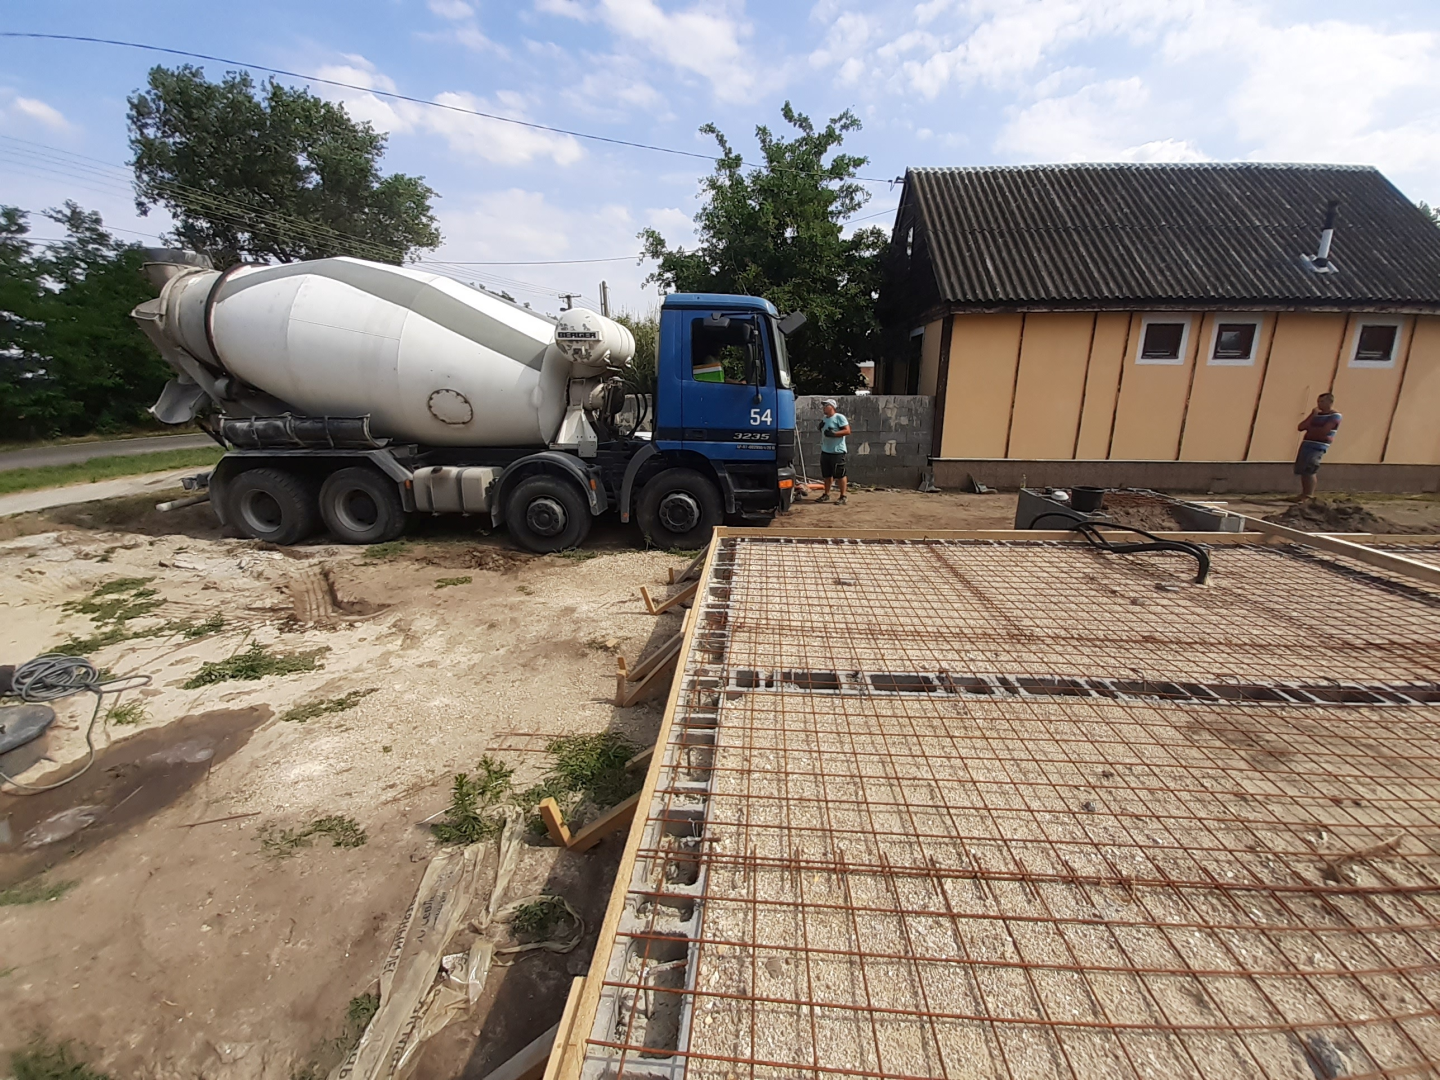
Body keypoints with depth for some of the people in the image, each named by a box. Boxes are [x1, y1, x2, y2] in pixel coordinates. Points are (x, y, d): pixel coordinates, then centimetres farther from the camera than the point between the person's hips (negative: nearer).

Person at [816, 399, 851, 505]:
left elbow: (847, 431, -16)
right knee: (827, 475, 14)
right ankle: (826, 495, 24)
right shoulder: (824, 419, 17)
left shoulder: (839, 417, -9)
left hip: (837, 452, -8)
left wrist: (833, 434, -23)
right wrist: (821, 428, 7)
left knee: (840, 475, -5)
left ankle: (843, 497, 1)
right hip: (825, 451, 8)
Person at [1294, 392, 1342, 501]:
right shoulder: (1316, 414, 17)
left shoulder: (1335, 416, -3)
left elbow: (1323, 431, -15)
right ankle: (1304, 495, 15)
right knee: (1302, 471, 7)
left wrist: (1309, 428, 2)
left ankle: (1309, 497, -14)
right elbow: (1300, 427, 8)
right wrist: (1312, 415, -1)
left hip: (1318, 447, -7)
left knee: (1309, 471, -16)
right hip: (1306, 444, 7)